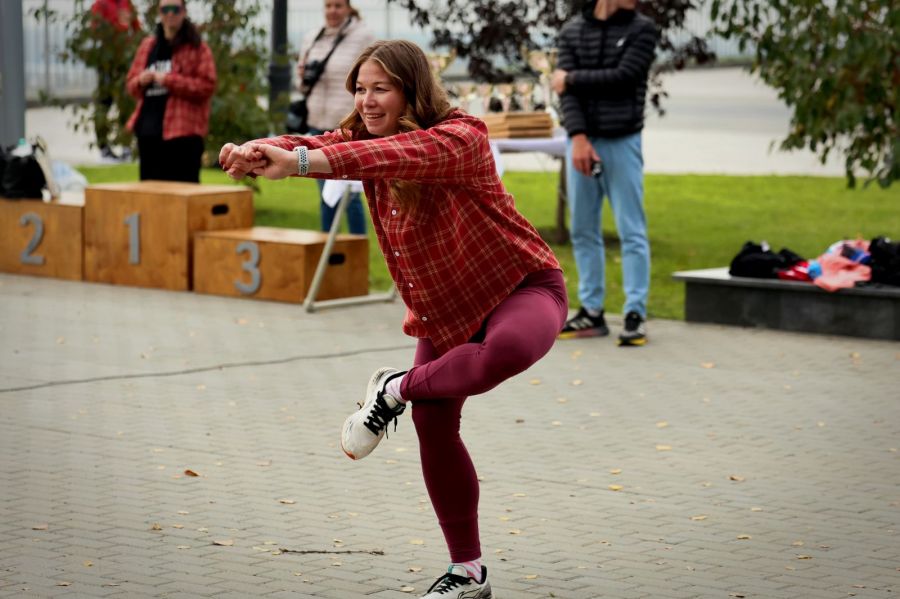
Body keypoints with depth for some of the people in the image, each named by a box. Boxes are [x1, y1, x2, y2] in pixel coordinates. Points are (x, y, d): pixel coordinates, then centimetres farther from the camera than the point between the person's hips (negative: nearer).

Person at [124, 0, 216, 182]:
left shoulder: (197, 48, 0)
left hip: (183, 132, -6)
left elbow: (207, 86, -9)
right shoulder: (148, 46, 17)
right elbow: (131, 84, 23)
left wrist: (169, 80, -15)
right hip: (148, 128, 6)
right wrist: (140, 82, -2)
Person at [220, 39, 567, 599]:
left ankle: (396, 390, -14)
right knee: (433, 426, 1)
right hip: (445, 308, 7)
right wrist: (256, 152, -46)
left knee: (505, 351, -41)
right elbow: (317, 145, -21)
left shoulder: (460, 138, -26)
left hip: (521, 286, -7)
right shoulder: (362, 138, -2)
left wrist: (299, 162, -59)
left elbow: (402, 154, -46)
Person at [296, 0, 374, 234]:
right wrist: (303, 76, -3)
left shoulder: (363, 37, -7)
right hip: (319, 127, 6)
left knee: (350, 195, -5)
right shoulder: (312, 38, 11)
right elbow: (302, 83, 21)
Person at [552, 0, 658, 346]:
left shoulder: (642, 30, 2)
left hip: (622, 143, -3)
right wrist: (578, 137, -15)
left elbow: (623, 78, -11)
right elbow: (566, 89, -3)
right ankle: (592, 312, 13)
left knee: (631, 231, -4)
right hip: (581, 142, 3)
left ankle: (635, 314, -4)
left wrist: (572, 78, -3)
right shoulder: (572, 31, 7)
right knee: (583, 230, 6)